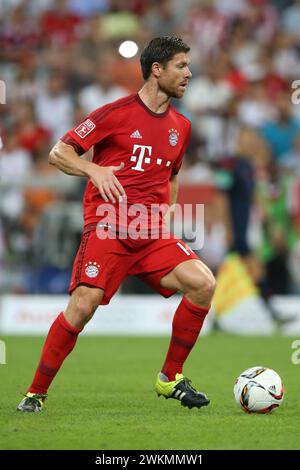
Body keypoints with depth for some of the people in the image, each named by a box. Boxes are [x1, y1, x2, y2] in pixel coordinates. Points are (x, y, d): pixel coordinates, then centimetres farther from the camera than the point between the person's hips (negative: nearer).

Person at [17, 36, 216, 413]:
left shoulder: (180, 127, 15)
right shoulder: (117, 113, -2)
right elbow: (58, 153, -1)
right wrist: (93, 169, -19)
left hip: (153, 233, 5)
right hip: (107, 226, -5)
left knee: (202, 283, -15)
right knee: (84, 304, -20)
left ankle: (170, 378, 0)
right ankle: (36, 393, -3)